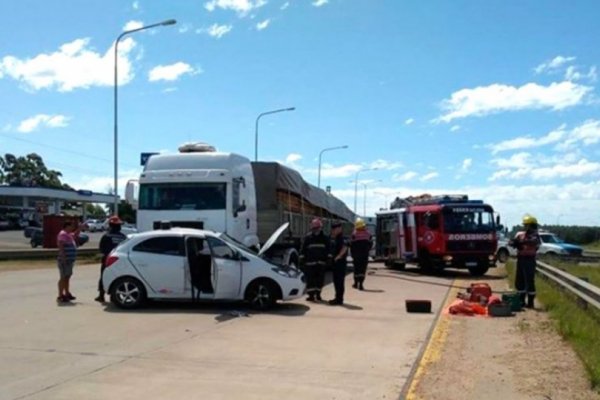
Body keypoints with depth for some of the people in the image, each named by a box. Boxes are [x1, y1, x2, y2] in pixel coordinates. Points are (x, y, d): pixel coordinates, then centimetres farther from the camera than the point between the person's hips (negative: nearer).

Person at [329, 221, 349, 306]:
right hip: (336, 262, 10)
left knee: (339, 281, -6)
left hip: (340, 261, -10)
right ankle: (338, 298, 22)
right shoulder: (336, 238, 15)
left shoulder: (341, 238, -15)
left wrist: (339, 256, -25)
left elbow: (344, 247, -31)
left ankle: (339, 299, -3)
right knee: (336, 281, 14)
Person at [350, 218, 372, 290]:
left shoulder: (354, 234, -9)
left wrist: (352, 254, 2)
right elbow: (370, 243, 7)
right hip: (365, 255, 1)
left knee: (356, 269, 12)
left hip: (356, 255, -1)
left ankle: (356, 283, 21)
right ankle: (360, 284, -4)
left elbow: (351, 245, -8)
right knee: (363, 269, 3)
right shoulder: (368, 234, 0)